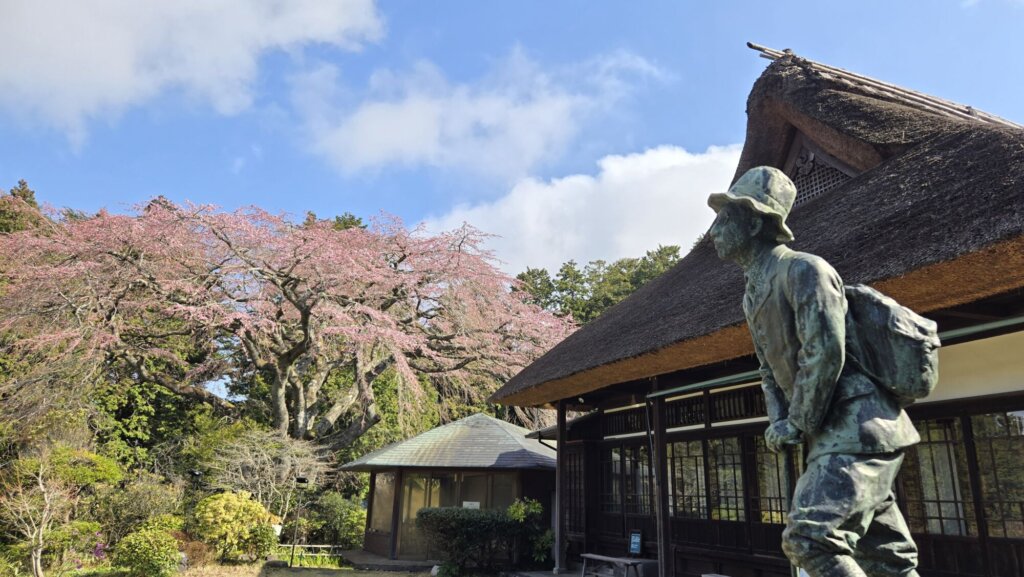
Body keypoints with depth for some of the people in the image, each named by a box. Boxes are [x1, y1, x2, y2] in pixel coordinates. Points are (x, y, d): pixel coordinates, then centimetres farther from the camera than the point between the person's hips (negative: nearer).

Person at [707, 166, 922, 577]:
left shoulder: (803, 269, -13)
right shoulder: (753, 292, 15)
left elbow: (825, 354, -21)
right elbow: (770, 369, 19)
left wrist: (800, 425, -13)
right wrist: (778, 422, 4)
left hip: (858, 427, -9)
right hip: (837, 433, 9)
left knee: (810, 537, -17)